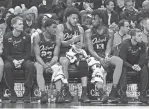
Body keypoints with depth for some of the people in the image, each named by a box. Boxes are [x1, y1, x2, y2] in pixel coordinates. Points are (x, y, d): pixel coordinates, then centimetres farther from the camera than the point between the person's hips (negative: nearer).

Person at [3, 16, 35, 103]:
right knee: (7, 66, -36)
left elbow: (28, 53, 2)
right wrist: (14, 61, -20)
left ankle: (27, 93, -26)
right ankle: (12, 93, -25)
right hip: (11, 59, -1)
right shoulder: (7, 37, 0)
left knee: (31, 65, -33)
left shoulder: (26, 37, 3)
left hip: (24, 59, 1)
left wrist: (22, 61, -17)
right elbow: (6, 54, -1)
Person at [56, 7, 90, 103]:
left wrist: (80, 46, -15)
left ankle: (84, 93, -36)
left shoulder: (80, 29, 15)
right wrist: (72, 41, -22)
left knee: (84, 63, -29)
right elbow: (60, 43, -6)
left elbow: (82, 44, 10)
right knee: (65, 62, -37)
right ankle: (66, 93, -35)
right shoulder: (61, 27, 4)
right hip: (64, 53, -3)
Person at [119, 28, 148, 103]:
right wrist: (132, 66, -36)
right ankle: (123, 94, -33)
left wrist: (138, 65, -31)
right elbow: (122, 60, -21)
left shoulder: (142, 44, -10)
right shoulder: (125, 44, -20)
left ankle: (143, 94, -23)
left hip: (137, 64, 3)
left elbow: (143, 59, -9)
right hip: (126, 64, -3)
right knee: (123, 70, -35)